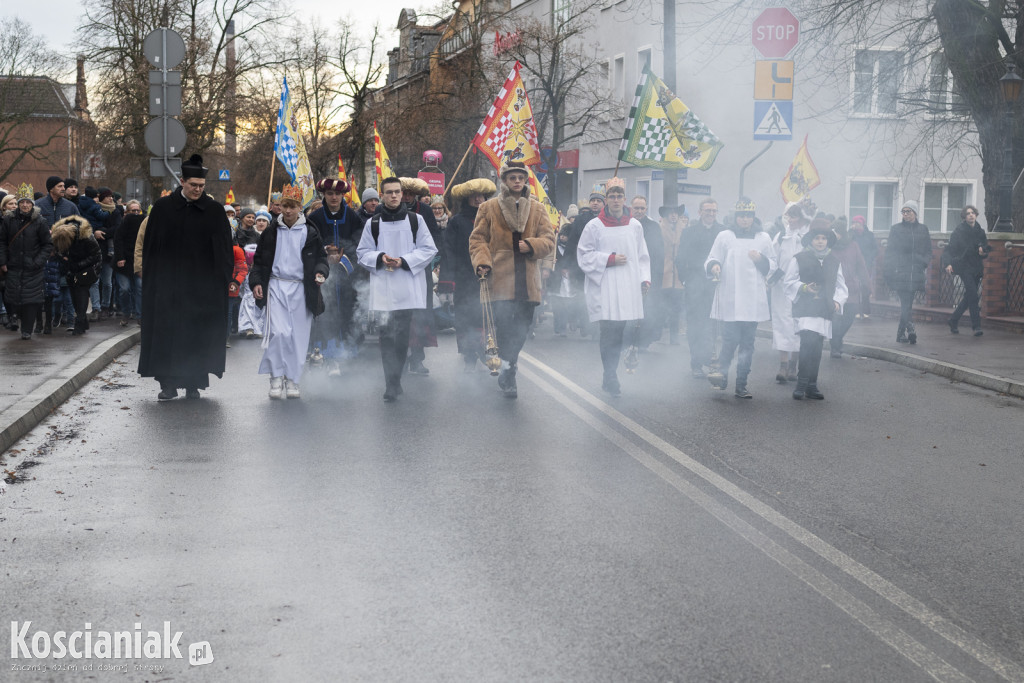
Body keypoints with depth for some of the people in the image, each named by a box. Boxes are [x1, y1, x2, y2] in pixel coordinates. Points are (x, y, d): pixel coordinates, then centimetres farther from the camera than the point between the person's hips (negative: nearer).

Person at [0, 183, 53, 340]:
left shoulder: (39, 222, -4)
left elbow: (48, 245, 1)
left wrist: (38, 262, -9)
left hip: (33, 269, -2)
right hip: (13, 267, 2)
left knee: (31, 298, -4)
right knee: (13, 297, 3)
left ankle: (27, 330, 4)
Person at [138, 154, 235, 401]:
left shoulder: (214, 211, 2)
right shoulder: (162, 208, 2)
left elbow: (223, 250, 4)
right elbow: (150, 244, 6)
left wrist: (221, 279, -4)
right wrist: (150, 276, 1)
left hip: (201, 285, 0)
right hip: (168, 283, 0)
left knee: (198, 333, 4)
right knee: (166, 331, -1)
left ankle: (193, 383, 13)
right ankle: (168, 383, 4)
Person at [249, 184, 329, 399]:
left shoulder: (310, 233, 6)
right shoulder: (271, 232, 8)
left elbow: (321, 258, 10)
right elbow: (259, 260, 13)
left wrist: (320, 272, -11)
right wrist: (256, 282, 1)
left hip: (300, 290, 0)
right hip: (276, 286, 0)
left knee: (298, 336, 1)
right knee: (278, 332, -15)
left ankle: (292, 380, 13)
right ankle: (276, 378, -6)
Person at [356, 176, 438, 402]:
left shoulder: (415, 220, 7)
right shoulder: (373, 223, 9)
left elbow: (429, 249, 5)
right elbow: (362, 252, 12)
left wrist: (404, 261, -8)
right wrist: (380, 258, -8)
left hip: (407, 287, 0)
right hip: (382, 287, 0)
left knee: (402, 334, 3)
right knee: (386, 334, -7)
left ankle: (394, 380, 20)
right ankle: (392, 384, -9)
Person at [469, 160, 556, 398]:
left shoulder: (538, 209, 13)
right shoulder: (489, 208, 7)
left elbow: (549, 240, 9)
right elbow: (478, 239, 6)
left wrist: (531, 245, -11)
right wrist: (482, 261, -12)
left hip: (527, 280, 3)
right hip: (500, 279, -3)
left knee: (522, 328, 5)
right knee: (504, 326, -12)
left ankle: (507, 368, 24)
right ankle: (509, 372, -2)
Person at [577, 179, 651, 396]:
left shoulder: (635, 226, 11)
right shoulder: (594, 226, 1)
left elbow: (642, 256, 18)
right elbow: (584, 256, 2)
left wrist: (645, 279, 5)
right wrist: (610, 259, -7)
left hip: (628, 288, 3)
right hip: (604, 288, -3)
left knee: (618, 334, 2)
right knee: (610, 334, -8)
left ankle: (610, 378, 15)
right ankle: (611, 378, 0)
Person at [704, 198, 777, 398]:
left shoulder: (763, 238, 13)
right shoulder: (725, 236, 7)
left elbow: (772, 266, 16)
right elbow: (711, 260, 7)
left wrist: (761, 260, -5)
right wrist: (714, 266, -16)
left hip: (753, 299, 2)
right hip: (730, 298, -2)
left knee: (747, 343, 3)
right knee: (731, 339, -13)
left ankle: (741, 385, 9)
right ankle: (722, 372, 11)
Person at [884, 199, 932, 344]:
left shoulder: (923, 229, 13)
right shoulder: (896, 229, 7)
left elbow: (928, 251, 15)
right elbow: (890, 250, 3)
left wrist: (924, 262, -3)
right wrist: (889, 268, -7)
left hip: (916, 272, 2)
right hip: (900, 271, -2)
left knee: (907, 303, 5)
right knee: (905, 302, -14)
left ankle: (901, 333, 12)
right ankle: (910, 328, -27)